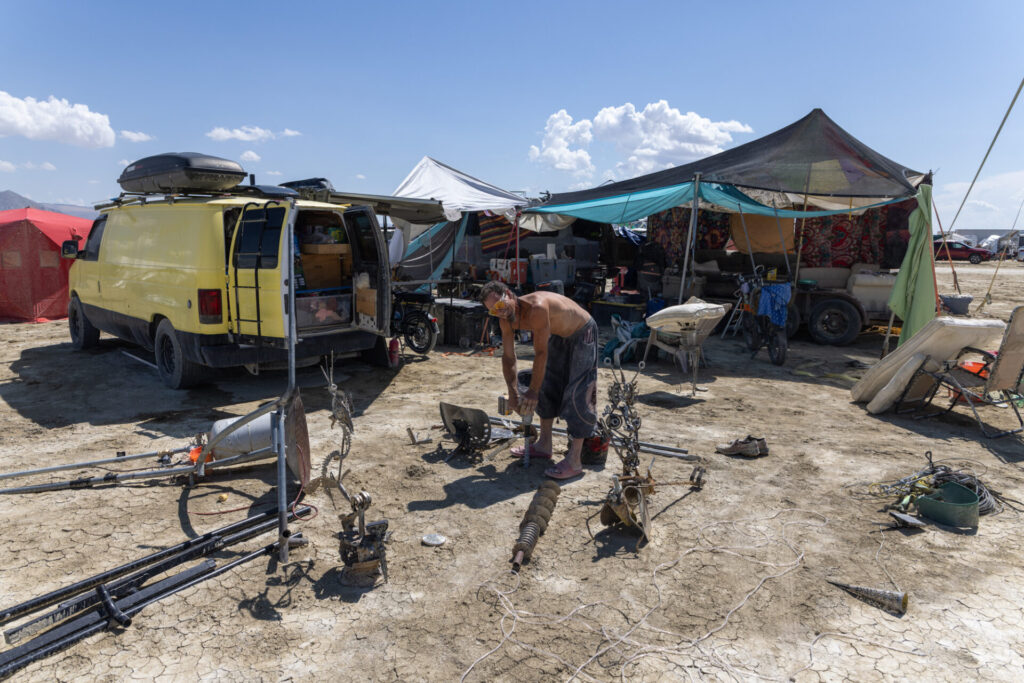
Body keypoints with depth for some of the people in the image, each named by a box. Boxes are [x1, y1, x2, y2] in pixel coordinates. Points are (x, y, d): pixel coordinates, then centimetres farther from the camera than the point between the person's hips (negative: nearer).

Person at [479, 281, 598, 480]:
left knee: (577, 394, -13)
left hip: (583, 333, -9)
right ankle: (544, 445, 26)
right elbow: (508, 357, -1)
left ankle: (574, 462, -10)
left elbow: (541, 353, -32)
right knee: (547, 387, 12)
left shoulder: (536, 308, -37)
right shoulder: (506, 320, -11)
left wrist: (533, 391, -25)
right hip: (560, 335, 9)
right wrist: (513, 393, -5)